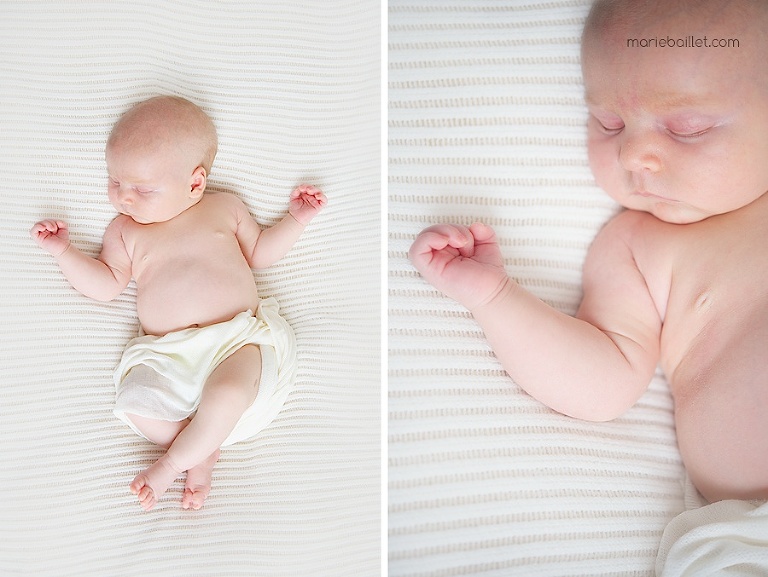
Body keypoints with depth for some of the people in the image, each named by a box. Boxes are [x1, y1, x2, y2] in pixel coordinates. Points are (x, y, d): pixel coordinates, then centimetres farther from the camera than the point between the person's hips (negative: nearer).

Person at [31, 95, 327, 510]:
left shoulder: (224, 207, 12)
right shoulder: (125, 230, 16)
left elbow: (260, 252, 20)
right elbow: (106, 285, 12)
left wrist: (296, 218, 11)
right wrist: (63, 250, 3)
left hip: (237, 337, -2)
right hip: (166, 354, 3)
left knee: (228, 394, -32)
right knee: (135, 405, -25)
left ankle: (174, 461, -6)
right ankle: (204, 447, -3)